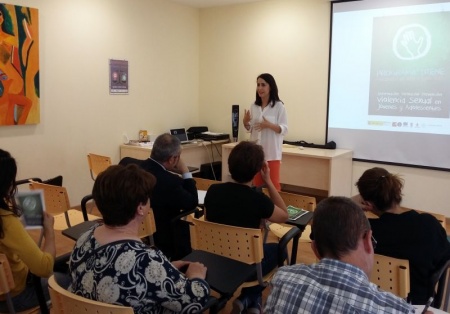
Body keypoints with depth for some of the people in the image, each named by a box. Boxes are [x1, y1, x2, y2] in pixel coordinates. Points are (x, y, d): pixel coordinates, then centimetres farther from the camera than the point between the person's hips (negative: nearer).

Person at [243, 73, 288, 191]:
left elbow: (284, 129, -9)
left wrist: (268, 125, -23)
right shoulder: (254, 106, 8)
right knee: (257, 183, 12)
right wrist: (245, 122, -7)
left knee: (273, 183, 0)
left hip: (272, 151, -5)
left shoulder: (279, 106, -7)